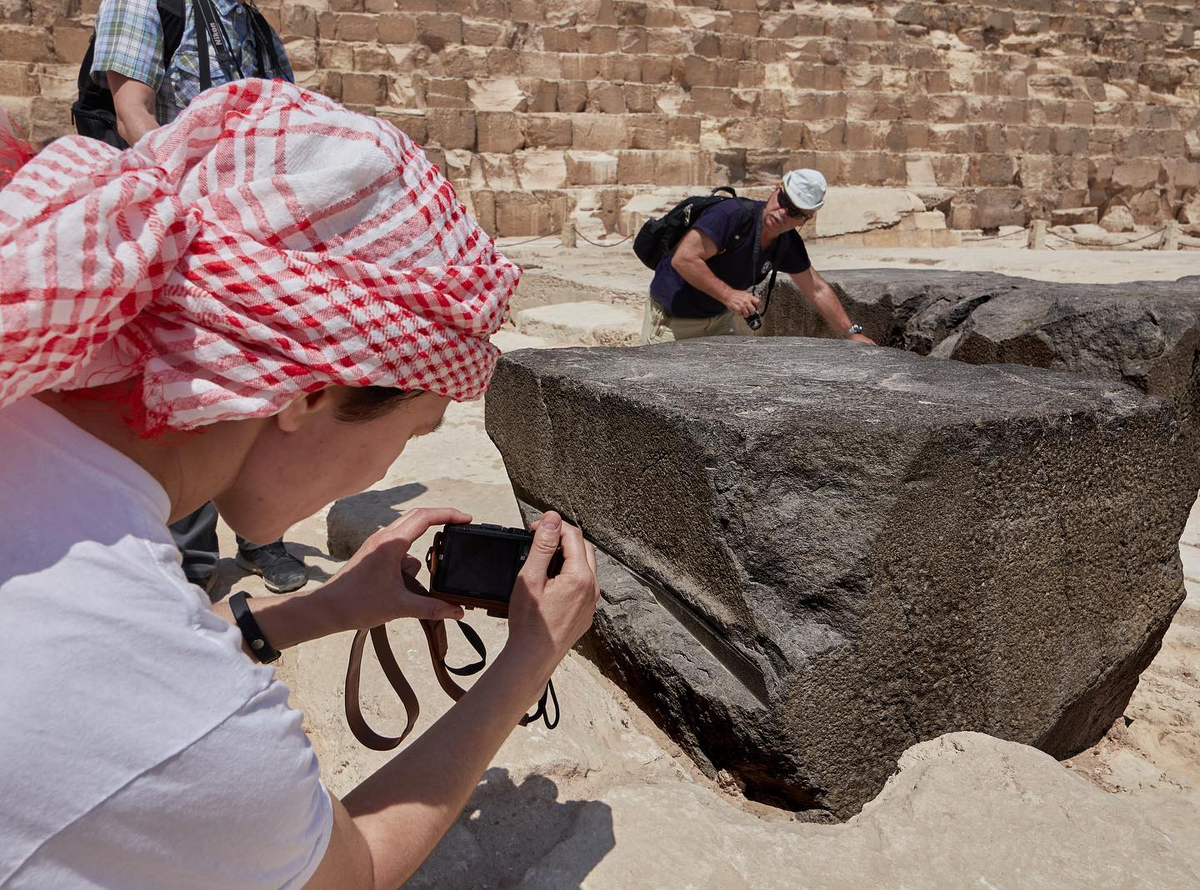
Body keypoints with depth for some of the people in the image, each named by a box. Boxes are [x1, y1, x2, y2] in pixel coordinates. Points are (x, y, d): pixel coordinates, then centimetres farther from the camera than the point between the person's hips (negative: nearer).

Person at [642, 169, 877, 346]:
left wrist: (853, 333, 10)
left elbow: (817, 290, 9)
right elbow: (683, 259, -32)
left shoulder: (789, 244, -3)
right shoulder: (732, 214, -27)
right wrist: (728, 295, -34)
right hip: (673, 320, -7)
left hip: (721, 319, 7)